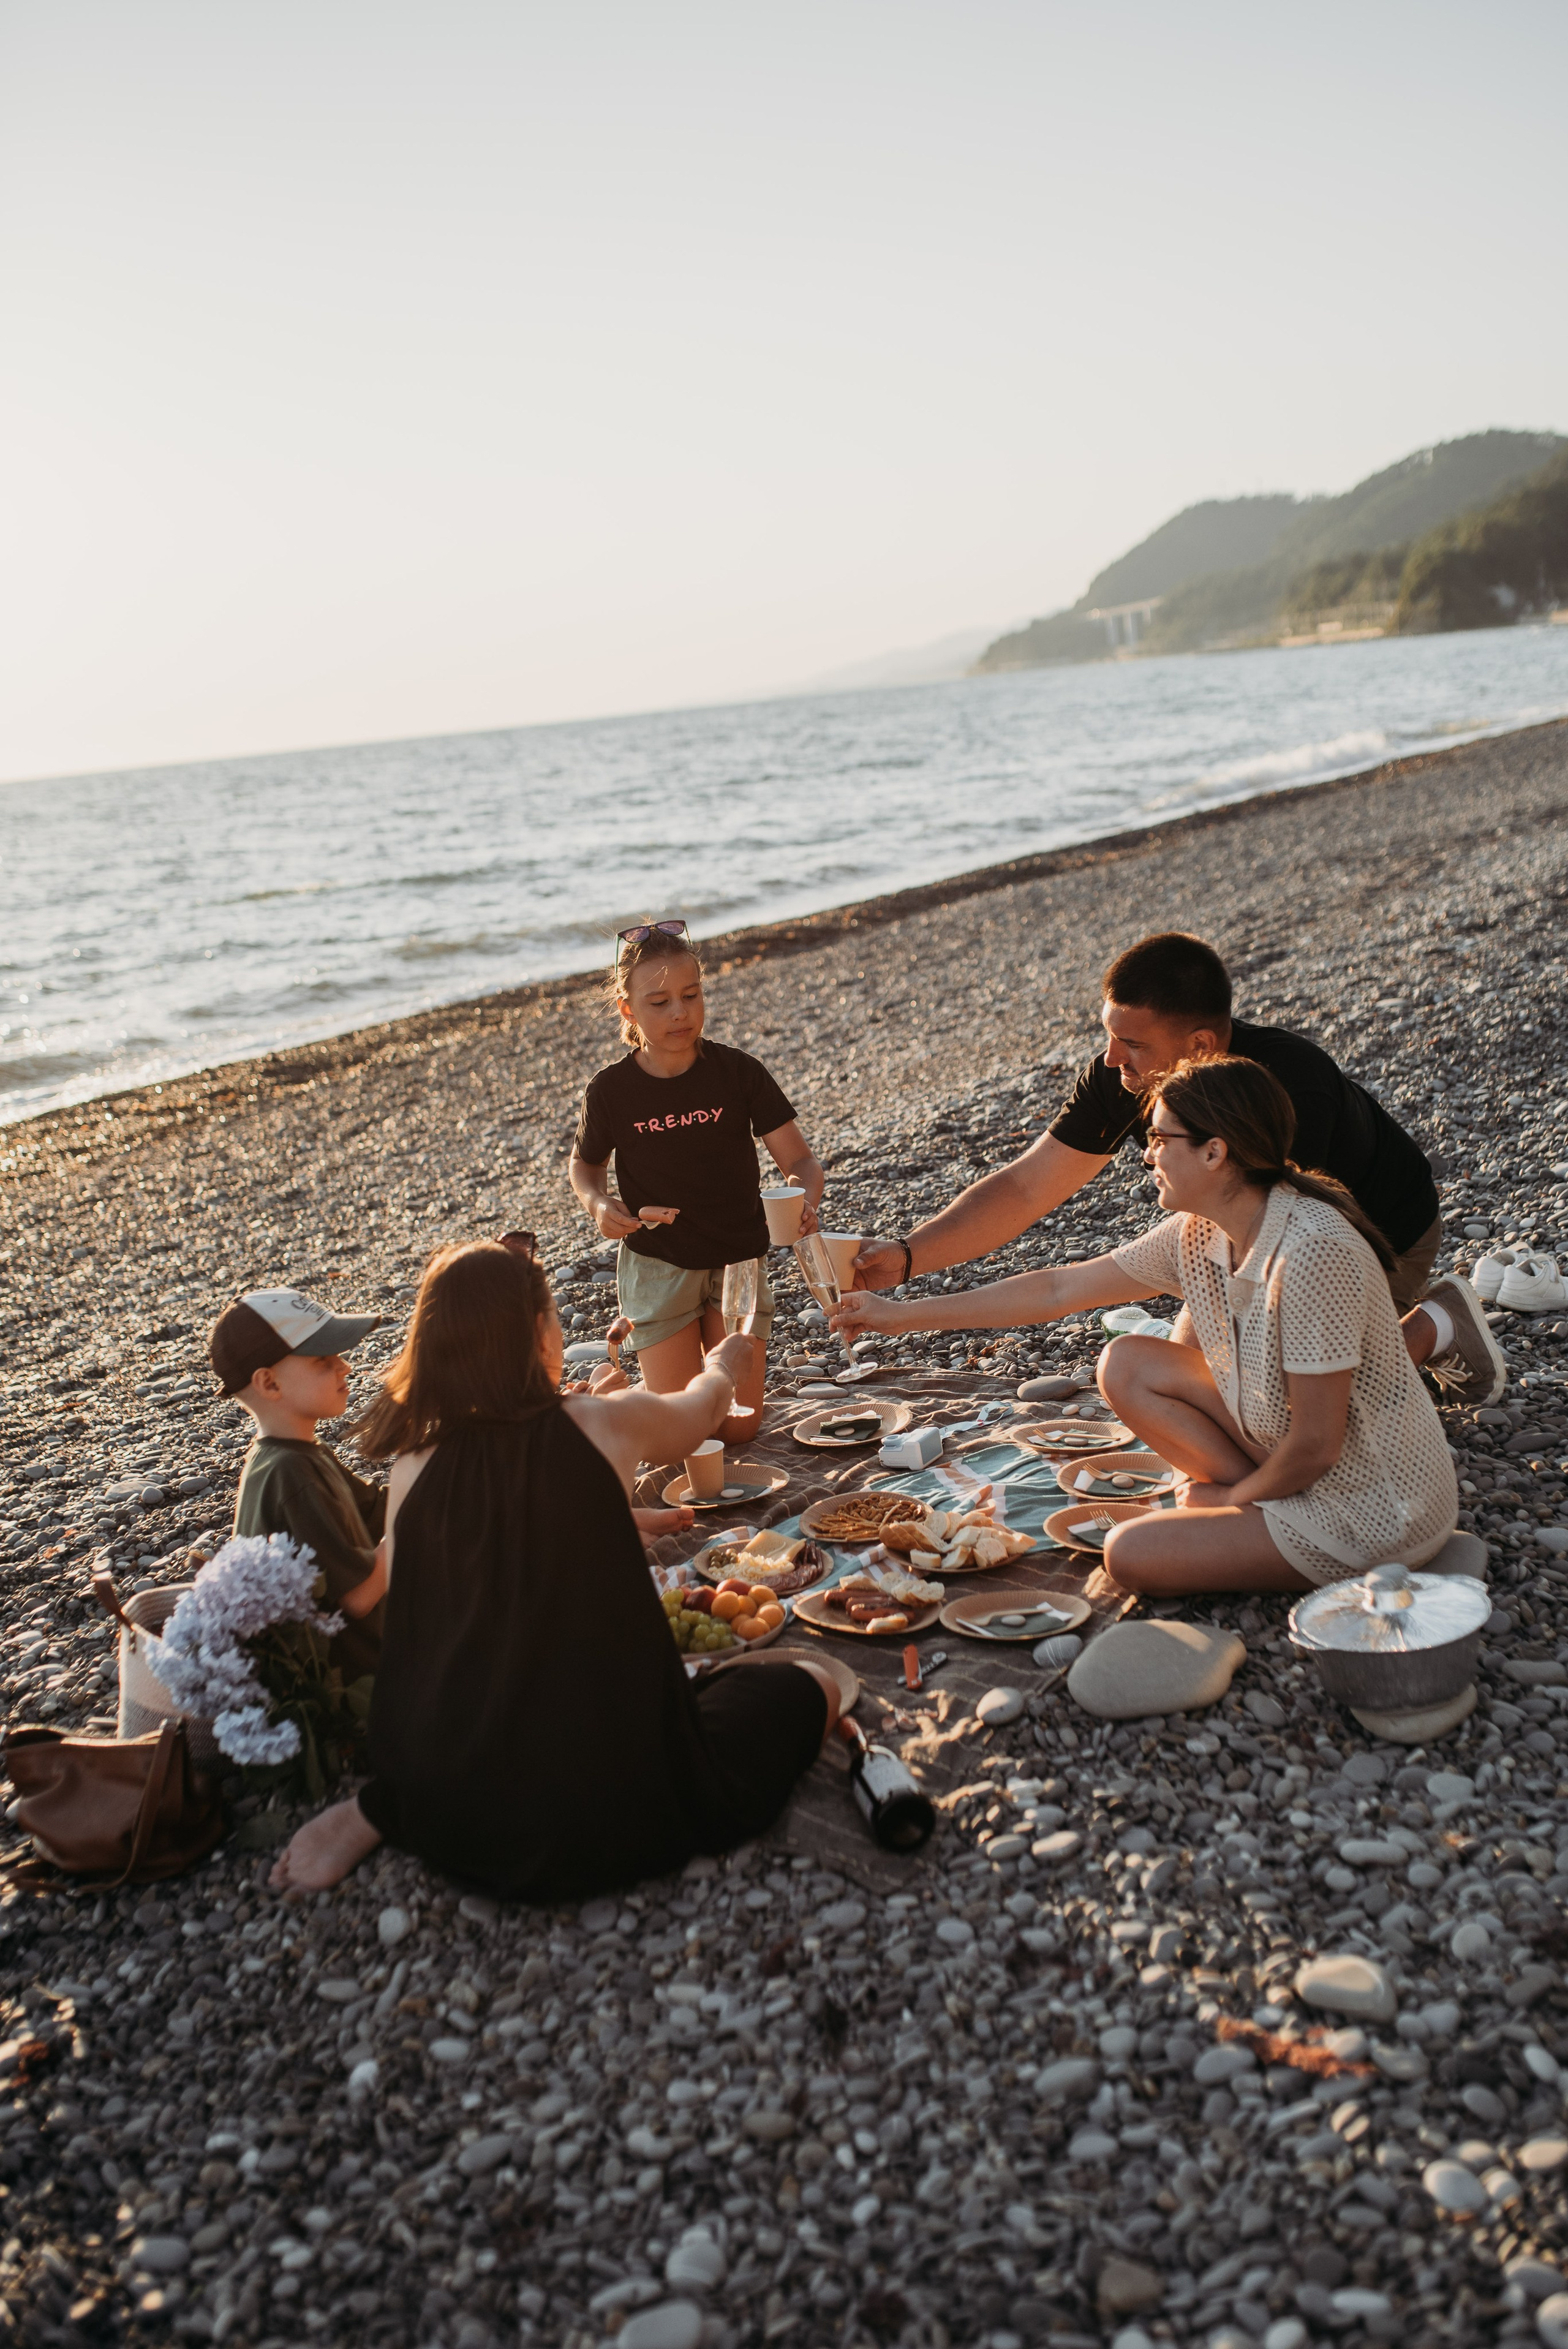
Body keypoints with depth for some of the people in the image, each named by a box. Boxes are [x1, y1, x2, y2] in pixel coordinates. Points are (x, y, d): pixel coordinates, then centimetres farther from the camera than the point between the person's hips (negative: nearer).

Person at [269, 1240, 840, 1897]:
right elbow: (699, 1411, 15)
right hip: (605, 1807, -5)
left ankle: (378, 1812, 10)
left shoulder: (412, 1466, -2)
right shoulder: (604, 1424, -9)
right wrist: (721, 1365, 39)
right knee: (811, 1688, 12)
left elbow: (410, 1621, 10)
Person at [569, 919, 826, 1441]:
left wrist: (806, 1201, -37)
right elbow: (585, 1164, 6)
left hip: (736, 1261, 1)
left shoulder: (737, 1072, -13)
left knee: (738, 1427, 5)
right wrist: (598, 1204, -16)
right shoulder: (611, 1092, -12)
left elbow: (799, 1159, -14)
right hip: (657, 1266, -1)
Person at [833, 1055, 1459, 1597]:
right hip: (1300, 1463, 8)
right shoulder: (1197, 1235, -4)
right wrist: (902, 1314, 6)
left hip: (1375, 1514, -8)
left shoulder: (1312, 1253, -30)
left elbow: (1314, 1446, -26)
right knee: (1126, 1367, 3)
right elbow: (1059, 1290, 4)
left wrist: (1236, 1495, -6)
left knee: (1130, 1553, -13)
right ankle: (1257, 1516, 1)